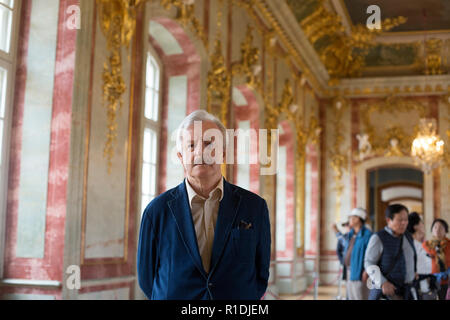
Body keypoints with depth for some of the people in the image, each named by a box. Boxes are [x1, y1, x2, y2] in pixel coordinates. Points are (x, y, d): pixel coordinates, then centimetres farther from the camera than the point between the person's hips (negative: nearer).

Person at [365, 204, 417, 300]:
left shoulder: (408, 237, 10)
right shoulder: (378, 238, -10)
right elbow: (369, 263, -12)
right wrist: (382, 283, -23)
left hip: (407, 291, 6)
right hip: (387, 290, -6)